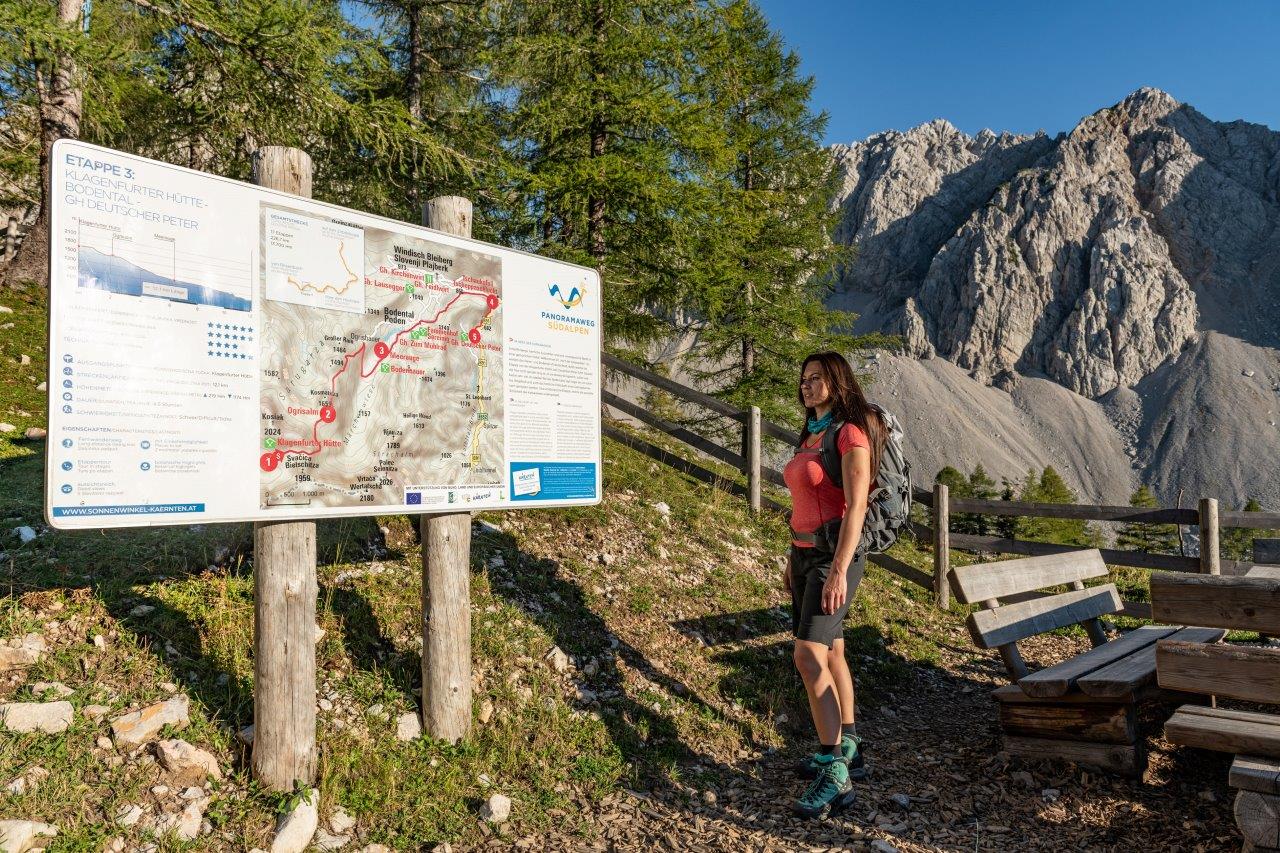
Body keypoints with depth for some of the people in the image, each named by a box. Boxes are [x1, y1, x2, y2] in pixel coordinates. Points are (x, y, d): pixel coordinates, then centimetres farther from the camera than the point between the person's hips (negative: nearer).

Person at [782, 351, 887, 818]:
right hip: (805, 551, 9)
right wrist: (793, 559, 20)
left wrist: (839, 570, -29)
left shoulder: (851, 432, -13)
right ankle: (848, 750, 27)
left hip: (835, 553, -9)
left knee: (809, 655, -19)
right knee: (830, 653, 15)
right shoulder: (811, 435, 14)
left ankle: (834, 774, -16)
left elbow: (855, 507, -22)